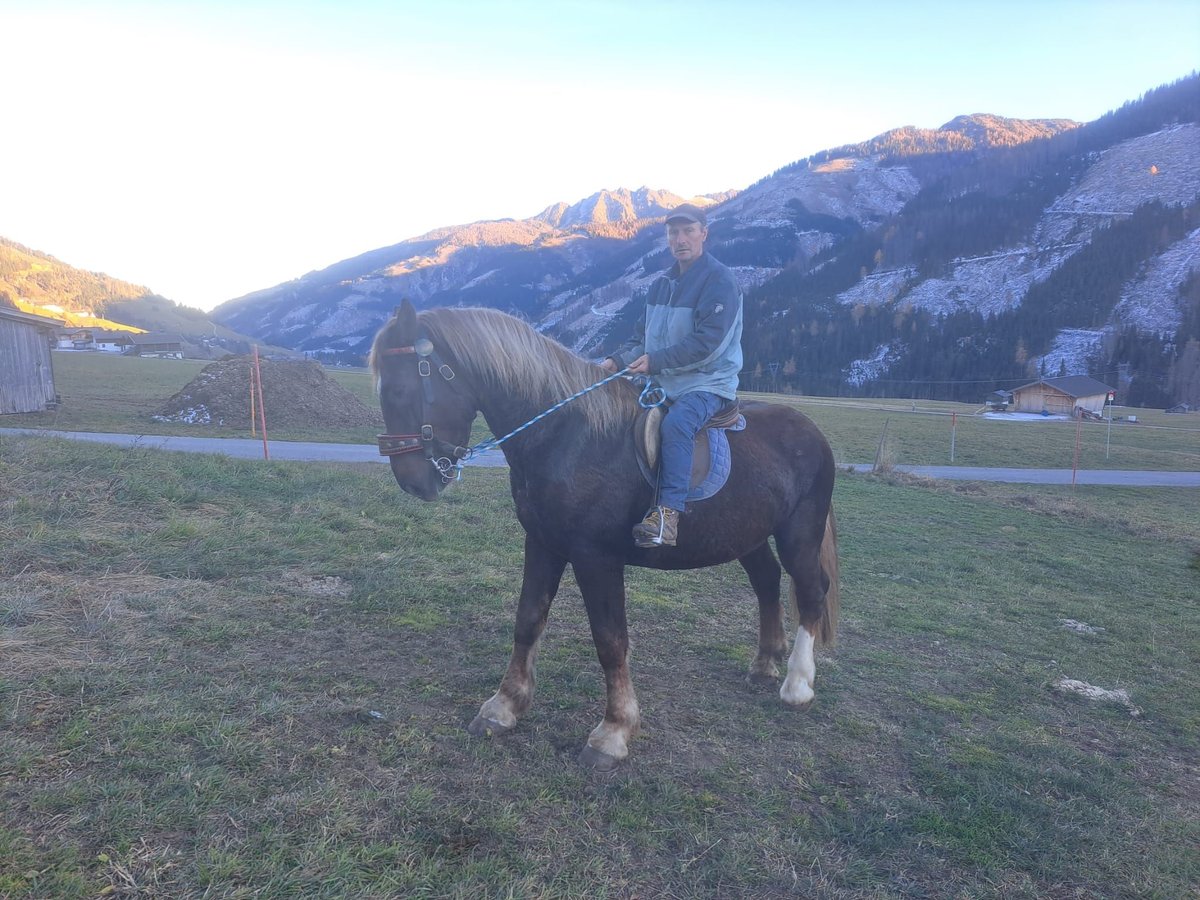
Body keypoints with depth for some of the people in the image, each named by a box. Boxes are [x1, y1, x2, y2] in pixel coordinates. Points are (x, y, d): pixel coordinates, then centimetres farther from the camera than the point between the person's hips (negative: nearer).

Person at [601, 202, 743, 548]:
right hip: (663, 383, 9)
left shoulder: (720, 281, -10)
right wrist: (618, 359, -2)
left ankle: (668, 512, -38)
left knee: (676, 423, -36)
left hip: (708, 383, -8)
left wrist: (656, 360, -22)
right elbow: (642, 334, 17)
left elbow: (707, 342, -20)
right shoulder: (662, 284, 14)